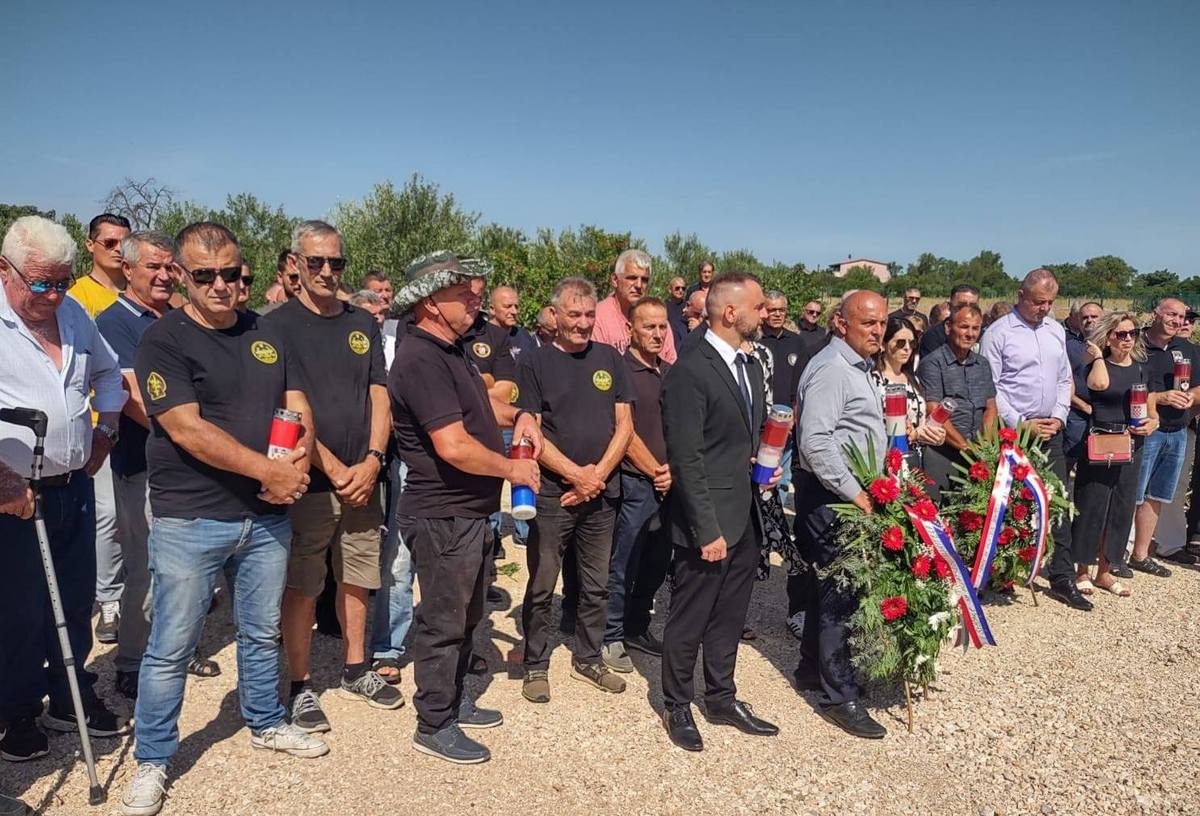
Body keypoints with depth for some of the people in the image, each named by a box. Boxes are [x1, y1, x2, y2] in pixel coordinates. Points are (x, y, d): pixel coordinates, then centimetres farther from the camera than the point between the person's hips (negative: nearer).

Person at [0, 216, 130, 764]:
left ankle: (70, 700, 33)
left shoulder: (74, 314, 6)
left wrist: (106, 429, 11)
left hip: (75, 487, 6)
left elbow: (107, 373, 23)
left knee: (76, 603, 16)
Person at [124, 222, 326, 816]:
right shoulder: (163, 339, -8)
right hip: (189, 522, -5)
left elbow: (297, 407, 7)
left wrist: (300, 462, -14)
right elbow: (187, 429, -18)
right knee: (171, 648, 6)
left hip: (267, 516, 5)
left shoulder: (265, 334, 9)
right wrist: (267, 469, -22)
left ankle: (266, 723, 39)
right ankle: (152, 760, 24)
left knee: (262, 633, 19)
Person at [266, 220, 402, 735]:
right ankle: (300, 687, 18)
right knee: (302, 588, 4)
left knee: (357, 579, 14)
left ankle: (355, 671, 30)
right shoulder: (279, 326, -4)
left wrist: (372, 461, -6)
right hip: (309, 481, -4)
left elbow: (380, 398, 8)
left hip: (362, 479, 5)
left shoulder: (363, 325, 11)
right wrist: (334, 469, -15)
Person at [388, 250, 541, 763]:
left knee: (466, 616, 22)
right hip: (443, 516, -10)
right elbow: (453, 446, -30)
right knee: (443, 621, 4)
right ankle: (434, 726, 21)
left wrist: (516, 415, 8)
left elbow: (477, 397, 28)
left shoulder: (450, 350, 10)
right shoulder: (421, 359, -22)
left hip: (470, 512, 10)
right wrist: (513, 468, -15)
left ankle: (453, 701, 39)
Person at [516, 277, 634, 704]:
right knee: (541, 587, 5)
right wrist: (575, 473, -14)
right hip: (552, 493, -3)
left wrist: (598, 474, -8)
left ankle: (588, 659, 30)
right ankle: (536, 665, 20)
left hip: (602, 492, 3)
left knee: (596, 585, 13)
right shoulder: (537, 364, -2)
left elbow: (624, 425, 5)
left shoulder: (610, 359, 6)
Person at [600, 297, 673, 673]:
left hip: (668, 484, 7)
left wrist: (675, 468, -2)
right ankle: (611, 638, 17)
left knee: (657, 563, 15)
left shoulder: (670, 372, 10)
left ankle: (636, 627, 32)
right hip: (635, 484, -7)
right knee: (623, 567, 2)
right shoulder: (620, 370, -10)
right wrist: (656, 472, -8)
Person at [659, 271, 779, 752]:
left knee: (729, 619, 20)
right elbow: (686, 460, -19)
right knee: (688, 622, 9)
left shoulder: (750, 366, 10)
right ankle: (677, 707, 28)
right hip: (708, 524, -8)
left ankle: (721, 699, 37)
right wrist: (707, 531, -19)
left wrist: (766, 464, 5)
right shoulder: (690, 373, -17)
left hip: (745, 520, 8)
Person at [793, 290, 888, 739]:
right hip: (830, 495, -10)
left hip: (850, 492, 10)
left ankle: (812, 668, 33)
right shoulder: (831, 369, -17)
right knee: (838, 590, -4)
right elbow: (814, 441, -26)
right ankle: (838, 696, 7)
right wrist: (853, 492, -22)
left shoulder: (858, 366, 15)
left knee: (828, 584, 18)